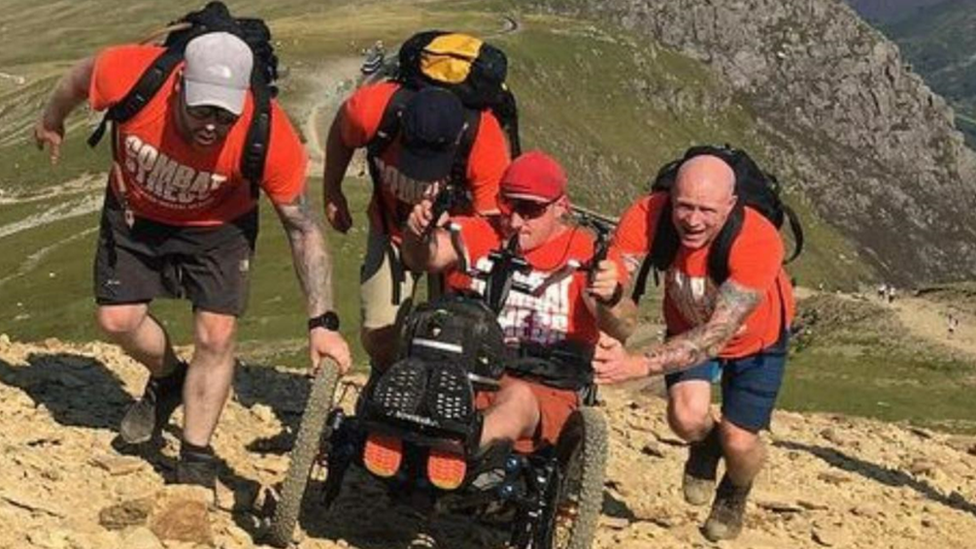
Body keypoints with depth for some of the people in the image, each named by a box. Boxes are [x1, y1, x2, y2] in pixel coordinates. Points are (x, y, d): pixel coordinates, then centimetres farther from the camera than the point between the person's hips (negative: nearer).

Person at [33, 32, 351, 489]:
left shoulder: (270, 137, -37)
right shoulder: (130, 75, -36)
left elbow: (302, 228, -26)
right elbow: (81, 76, -10)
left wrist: (322, 322, -30)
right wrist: (52, 120, 11)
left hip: (217, 225, -2)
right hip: (134, 214, 2)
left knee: (215, 335, -10)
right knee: (117, 319, 2)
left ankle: (196, 462, 8)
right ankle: (168, 379, 35)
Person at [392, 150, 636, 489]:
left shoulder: (585, 252, 8)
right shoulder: (476, 235, 15)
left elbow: (623, 328, -9)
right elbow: (426, 258, -7)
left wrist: (611, 298, -33)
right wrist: (420, 235, -31)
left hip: (545, 388, -2)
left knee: (519, 397, -38)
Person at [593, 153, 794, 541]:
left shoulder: (758, 242, -43)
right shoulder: (649, 216, -35)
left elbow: (718, 333, -48)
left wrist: (639, 365, -61)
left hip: (755, 338, -2)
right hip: (688, 327, 2)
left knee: (739, 442, -7)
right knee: (687, 416, -23)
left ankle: (734, 495, 32)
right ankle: (705, 445, 17)